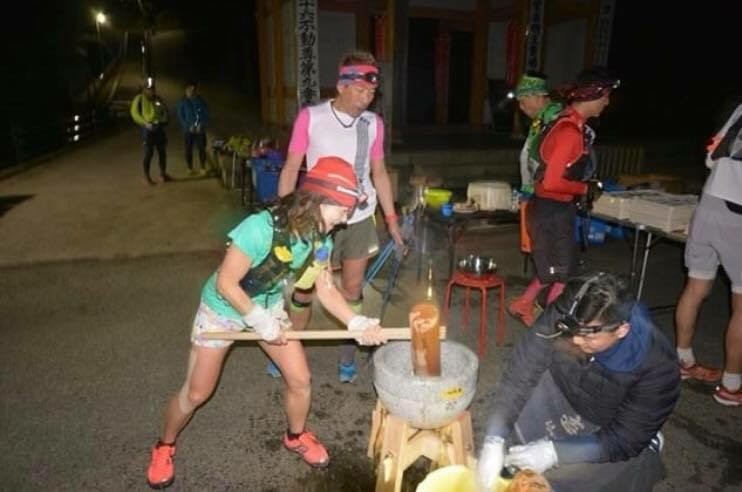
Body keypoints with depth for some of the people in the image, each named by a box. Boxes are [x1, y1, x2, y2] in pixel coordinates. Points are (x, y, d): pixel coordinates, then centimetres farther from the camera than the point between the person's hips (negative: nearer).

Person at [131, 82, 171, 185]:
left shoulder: (158, 99, 11)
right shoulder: (139, 99, -3)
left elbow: (165, 110, 19)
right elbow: (135, 113, -7)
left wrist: (164, 120, 0)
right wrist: (145, 123, -17)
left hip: (159, 128, 5)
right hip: (148, 129, -5)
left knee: (162, 152, 9)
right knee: (149, 153, -5)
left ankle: (163, 174, 21)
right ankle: (146, 176, 4)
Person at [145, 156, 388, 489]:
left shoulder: (320, 241, -16)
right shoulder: (261, 228, -38)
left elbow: (326, 290, -8)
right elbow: (225, 283, -29)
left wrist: (357, 323, -20)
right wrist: (259, 321, -24)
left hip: (270, 307, 5)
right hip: (223, 310, -5)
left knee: (300, 379, 6)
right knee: (196, 393, 7)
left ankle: (296, 437, 35)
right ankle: (164, 446, 38)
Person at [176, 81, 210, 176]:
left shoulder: (200, 100, 1)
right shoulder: (182, 101, -2)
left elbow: (206, 114, 2)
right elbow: (180, 116, -2)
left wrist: (201, 125, -10)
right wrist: (188, 126, -13)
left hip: (200, 130, 0)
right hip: (188, 130, 0)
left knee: (202, 149, 0)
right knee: (188, 150, 5)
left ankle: (203, 169, 13)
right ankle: (190, 169, 17)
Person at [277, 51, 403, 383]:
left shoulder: (373, 123, -1)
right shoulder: (310, 118, -10)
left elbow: (379, 172, 8)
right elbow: (291, 169, -6)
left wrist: (391, 218, 8)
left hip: (360, 219, 3)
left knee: (353, 288, 13)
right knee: (304, 288, 10)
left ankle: (348, 354, 30)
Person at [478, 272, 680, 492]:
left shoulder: (658, 366, -32)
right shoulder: (561, 316, -29)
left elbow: (624, 441, -24)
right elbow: (520, 374, -26)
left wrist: (554, 452, -33)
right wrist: (495, 439, -35)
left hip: (610, 432, -2)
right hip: (563, 395, 3)